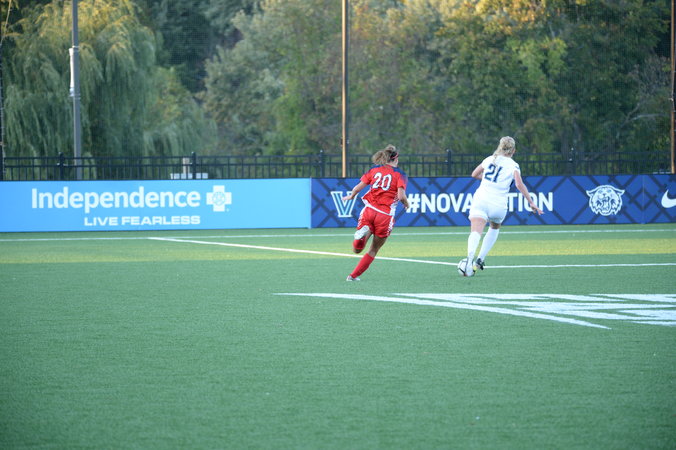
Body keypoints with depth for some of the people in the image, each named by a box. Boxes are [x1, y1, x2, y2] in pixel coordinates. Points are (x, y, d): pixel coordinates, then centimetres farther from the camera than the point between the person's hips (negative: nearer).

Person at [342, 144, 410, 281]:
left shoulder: (374, 170, 10)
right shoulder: (400, 174, 1)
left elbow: (357, 188, 6)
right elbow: (401, 196, -12)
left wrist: (351, 196, 26)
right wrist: (406, 204, 9)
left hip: (369, 210, 2)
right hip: (385, 216, -2)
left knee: (357, 249, 3)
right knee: (373, 251, 16)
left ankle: (362, 234, -28)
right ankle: (354, 275, 14)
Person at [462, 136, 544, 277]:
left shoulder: (489, 159, 16)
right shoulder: (513, 165, 5)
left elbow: (474, 174, 28)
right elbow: (519, 184, -10)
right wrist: (531, 203, -8)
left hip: (480, 200, 1)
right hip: (498, 206, -1)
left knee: (475, 232, -19)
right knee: (495, 228, 30)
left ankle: (470, 257, -47)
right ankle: (480, 259, 22)